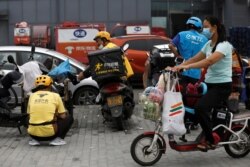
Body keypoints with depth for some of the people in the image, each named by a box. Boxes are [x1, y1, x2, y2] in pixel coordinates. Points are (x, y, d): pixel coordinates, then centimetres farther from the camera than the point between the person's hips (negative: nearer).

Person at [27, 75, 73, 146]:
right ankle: (58, 139, 1)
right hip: (49, 133, -3)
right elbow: (63, 116, 4)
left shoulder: (32, 96, 8)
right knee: (69, 118, 19)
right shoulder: (55, 96, 1)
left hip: (33, 133, 4)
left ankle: (34, 139, 13)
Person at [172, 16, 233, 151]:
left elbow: (209, 61, -32)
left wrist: (187, 66, -40)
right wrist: (178, 67, -3)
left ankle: (210, 141, -14)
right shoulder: (208, 44, 13)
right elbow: (195, 59, 12)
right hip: (209, 84, 9)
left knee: (200, 107, -28)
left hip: (222, 86, -9)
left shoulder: (224, 45, -15)